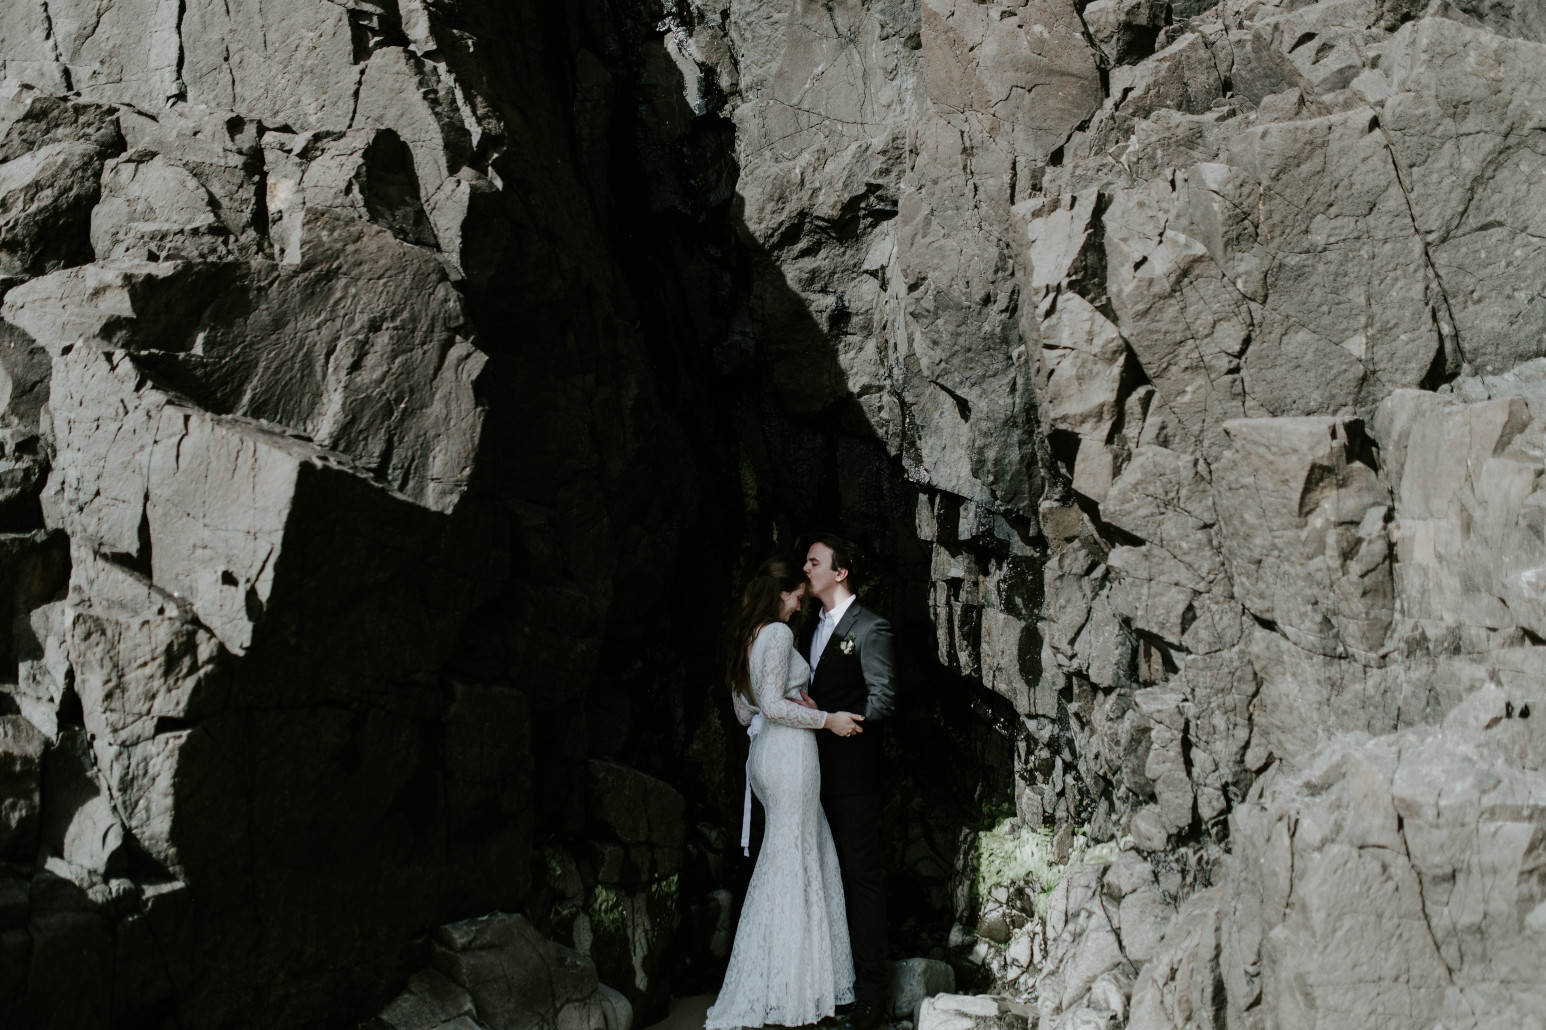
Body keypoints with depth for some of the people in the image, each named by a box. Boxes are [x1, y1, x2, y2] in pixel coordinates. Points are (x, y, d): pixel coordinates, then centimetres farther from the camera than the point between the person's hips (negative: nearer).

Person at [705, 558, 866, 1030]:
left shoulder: (744, 637, 15)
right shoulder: (778, 633, -13)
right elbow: (773, 705, -21)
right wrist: (827, 719, -14)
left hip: (763, 753, 9)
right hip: (789, 754, -9)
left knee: (814, 849, 13)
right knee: (791, 863, -3)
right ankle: (783, 991, 3)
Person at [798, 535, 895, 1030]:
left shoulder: (869, 628, -7)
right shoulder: (811, 629, 18)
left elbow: (882, 700, -12)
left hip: (854, 770, -7)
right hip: (817, 767, 7)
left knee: (862, 873, -3)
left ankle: (870, 989, 3)